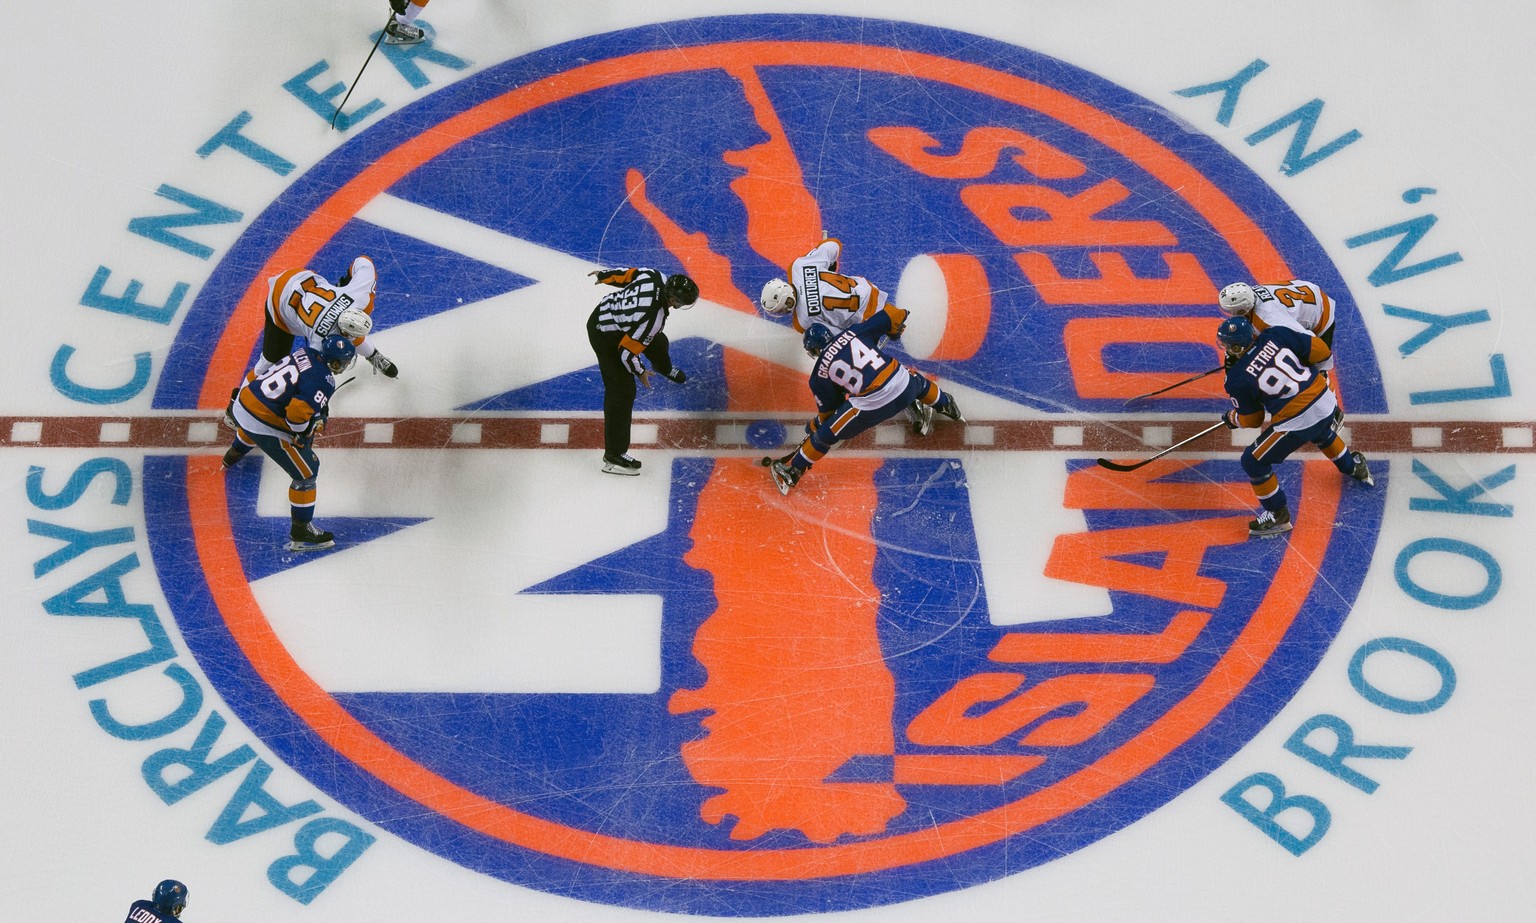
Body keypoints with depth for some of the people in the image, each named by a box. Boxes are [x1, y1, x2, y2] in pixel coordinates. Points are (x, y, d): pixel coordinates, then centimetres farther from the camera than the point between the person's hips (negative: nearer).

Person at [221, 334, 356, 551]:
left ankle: (232, 456, 79)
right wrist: (302, 433, -10)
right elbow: (298, 412, -29)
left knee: (251, 430, 46)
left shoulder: (306, 352, 2)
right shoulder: (324, 382, -20)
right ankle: (300, 533, 8)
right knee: (306, 472, 1)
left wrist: (319, 413, 14)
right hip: (265, 425, -9)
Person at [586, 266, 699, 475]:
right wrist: (640, 372, -8)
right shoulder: (652, 319, -38)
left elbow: (627, 274, -1)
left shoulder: (656, 277, -20)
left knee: (657, 342, 30)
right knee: (622, 391, -9)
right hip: (605, 335, -9)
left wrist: (604, 275, 18)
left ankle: (666, 369, 68)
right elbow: (627, 352, -28)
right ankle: (613, 456, -6)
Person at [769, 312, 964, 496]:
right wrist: (893, 331, 33)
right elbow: (891, 317, 9)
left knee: (826, 434, 14)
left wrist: (815, 426, 33)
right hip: (905, 387, 4)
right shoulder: (854, 332, 8)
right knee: (918, 382, 42)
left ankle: (792, 473, 23)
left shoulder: (820, 374, 4)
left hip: (872, 407, -4)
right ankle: (946, 406, 68)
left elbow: (827, 408, 13)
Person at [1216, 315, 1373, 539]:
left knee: (1254, 461, 11)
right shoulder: (1276, 335, -6)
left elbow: (1251, 420, 1)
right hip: (1326, 401, 7)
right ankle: (1355, 468, 64)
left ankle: (1278, 516, 21)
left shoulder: (1237, 380, -13)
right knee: (1321, 434, 42)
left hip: (1296, 423, -7)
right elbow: (1321, 350, 1)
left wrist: (1231, 419, 22)